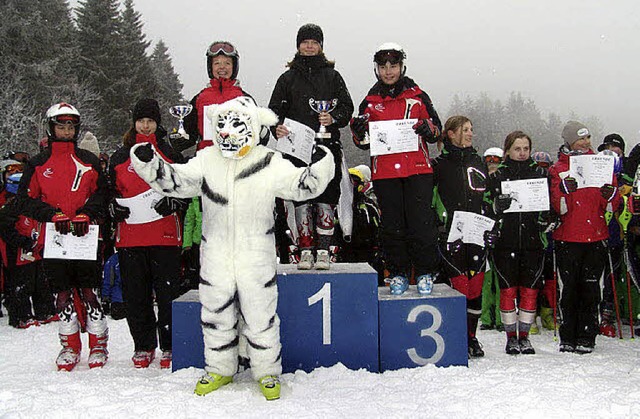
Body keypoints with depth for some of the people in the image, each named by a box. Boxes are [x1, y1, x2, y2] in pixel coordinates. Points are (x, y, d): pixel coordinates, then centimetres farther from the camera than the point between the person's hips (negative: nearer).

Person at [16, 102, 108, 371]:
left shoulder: (89, 160, 12)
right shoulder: (38, 164, 11)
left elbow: (102, 193, 8)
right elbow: (26, 200, 5)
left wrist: (86, 215, -9)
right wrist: (53, 214, -10)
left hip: (86, 237, -1)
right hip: (53, 238, 1)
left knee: (90, 292, -3)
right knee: (62, 294, 5)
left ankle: (98, 345, 8)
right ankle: (70, 346, 17)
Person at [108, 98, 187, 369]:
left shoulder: (171, 154, 8)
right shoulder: (120, 157, 13)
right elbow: (111, 191, 20)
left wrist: (172, 203, -10)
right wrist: (115, 207, -1)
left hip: (165, 235, -2)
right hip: (129, 237, 2)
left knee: (168, 291, -2)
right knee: (135, 294, 6)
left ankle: (170, 346, 12)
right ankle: (143, 346, 20)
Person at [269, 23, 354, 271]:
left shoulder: (332, 76, 14)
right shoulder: (288, 78, 15)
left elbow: (347, 107, 9)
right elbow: (275, 109, 11)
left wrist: (333, 118, -12)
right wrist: (277, 127, -11)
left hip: (328, 146, 0)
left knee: (326, 199, -4)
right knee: (301, 199, -1)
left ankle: (324, 250, 3)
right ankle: (306, 250, 6)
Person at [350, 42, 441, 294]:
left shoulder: (418, 96, 9)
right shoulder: (370, 102, 12)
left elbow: (437, 130, 12)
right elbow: (364, 143, 15)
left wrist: (428, 129, -11)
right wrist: (359, 132, -7)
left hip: (418, 170, -1)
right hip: (384, 172, 2)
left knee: (421, 223, -5)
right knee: (392, 225, 5)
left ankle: (425, 273, 8)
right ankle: (398, 273, 16)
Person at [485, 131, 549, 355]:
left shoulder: (540, 173, 10)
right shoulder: (497, 176, 6)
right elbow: (487, 208, 3)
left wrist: (545, 220, -6)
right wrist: (498, 205, -18)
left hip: (532, 241, 1)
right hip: (505, 242, -1)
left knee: (530, 289, 3)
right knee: (508, 289, 1)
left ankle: (524, 336, 17)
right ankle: (511, 337, 14)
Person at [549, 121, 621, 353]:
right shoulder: (558, 169, 4)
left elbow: (611, 207, 8)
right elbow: (559, 208, -4)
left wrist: (610, 194, -14)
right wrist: (564, 191, -23)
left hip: (596, 237, 2)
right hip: (567, 238, -1)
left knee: (591, 290, 4)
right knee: (568, 289, 2)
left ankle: (586, 337, 12)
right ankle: (567, 338, 11)